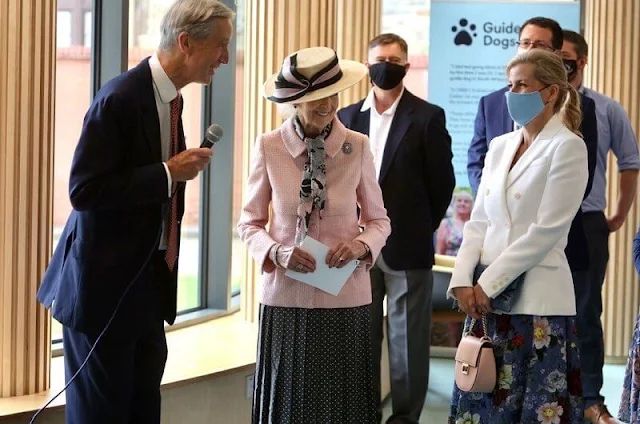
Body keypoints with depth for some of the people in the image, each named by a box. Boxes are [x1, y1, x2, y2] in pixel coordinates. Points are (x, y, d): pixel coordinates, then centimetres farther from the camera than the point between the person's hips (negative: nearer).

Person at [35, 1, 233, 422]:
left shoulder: (170, 96, 9)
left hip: (148, 283, 9)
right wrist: (168, 173, -21)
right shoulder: (120, 99, -19)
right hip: (106, 283, -9)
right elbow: (84, 191, -22)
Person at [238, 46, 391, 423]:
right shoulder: (269, 147, -4)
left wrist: (361, 245, -14)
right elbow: (250, 223, 4)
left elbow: (379, 221, 7)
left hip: (345, 297, 0)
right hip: (286, 295, 0)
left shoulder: (357, 147, -3)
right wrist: (277, 252, -14)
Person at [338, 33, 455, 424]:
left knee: (407, 341, 2)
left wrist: (421, 229, 2)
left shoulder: (427, 117, -3)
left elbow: (443, 181, -1)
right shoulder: (347, 117, 9)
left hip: (407, 248, -4)